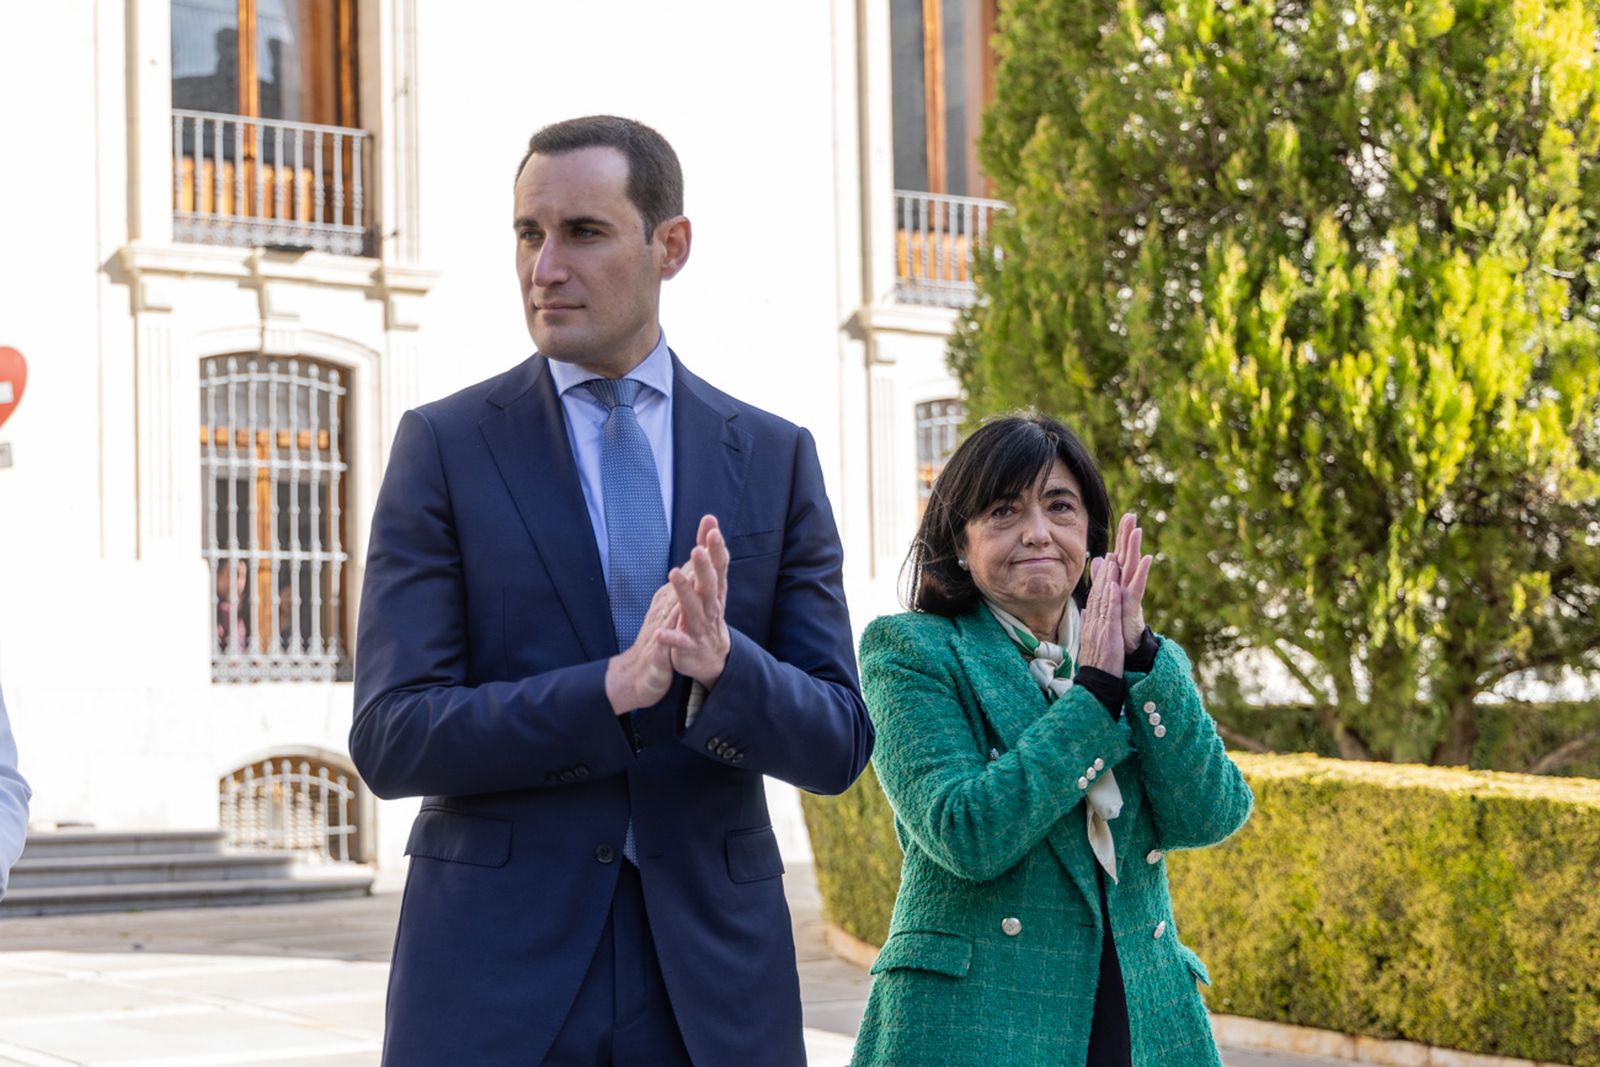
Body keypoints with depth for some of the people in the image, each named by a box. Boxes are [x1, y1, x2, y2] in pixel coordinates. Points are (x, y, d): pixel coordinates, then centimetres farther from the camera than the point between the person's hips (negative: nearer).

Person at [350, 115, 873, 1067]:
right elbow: (391, 739, -8)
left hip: (713, 974, 2)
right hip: (494, 979, -2)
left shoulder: (775, 457, 5)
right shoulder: (445, 446, -1)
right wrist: (615, 687, -21)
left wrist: (721, 665, -19)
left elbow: (838, 745, 1)